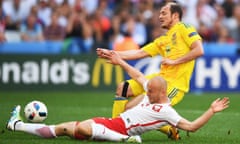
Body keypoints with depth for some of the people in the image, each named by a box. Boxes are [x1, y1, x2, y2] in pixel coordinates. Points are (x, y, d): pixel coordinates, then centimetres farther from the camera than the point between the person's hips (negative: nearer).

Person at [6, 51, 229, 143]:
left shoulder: (166, 112, -12)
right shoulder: (152, 93, 10)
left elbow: (191, 126, -18)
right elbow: (138, 75, 25)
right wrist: (119, 62, 30)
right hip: (111, 122, 8)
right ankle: (17, 125, 16)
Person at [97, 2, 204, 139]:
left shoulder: (183, 28, -2)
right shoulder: (162, 40, 22)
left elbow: (199, 50, -15)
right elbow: (140, 53, 20)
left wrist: (174, 61, -14)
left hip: (175, 83, -9)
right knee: (122, 88, 7)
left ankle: (170, 130, -1)